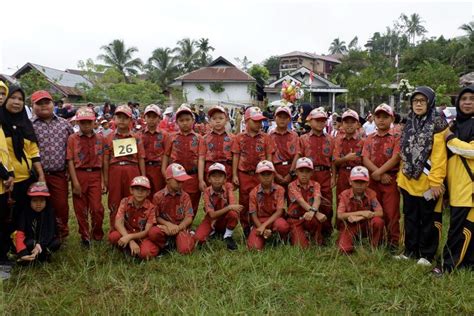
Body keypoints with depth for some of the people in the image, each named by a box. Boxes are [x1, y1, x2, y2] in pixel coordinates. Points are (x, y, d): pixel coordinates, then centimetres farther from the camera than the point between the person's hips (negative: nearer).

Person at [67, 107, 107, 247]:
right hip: (79, 174, 0)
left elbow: (103, 161, 6)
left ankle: (97, 235, 20)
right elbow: (70, 161, -4)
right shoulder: (72, 139, 1)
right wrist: (75, 182, -10)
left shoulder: (100, 138, 6)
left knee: (97, 208, -2)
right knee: (81, 209, 8)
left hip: (95, 175, 1)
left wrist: (103, 181, 1)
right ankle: (85, 236, 23)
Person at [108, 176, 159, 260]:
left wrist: (129, 237, -32)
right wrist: (131, 242, -31)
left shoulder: (150, 208, -11)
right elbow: (118, 223, -18)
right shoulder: (125, 202, -8)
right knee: (114, 236, -33)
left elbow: (147, 231, -15)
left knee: (146, 252, -34)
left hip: (142, 237, -1)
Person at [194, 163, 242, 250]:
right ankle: (213, 231, 10)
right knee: (198, 239, -24)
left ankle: (228, 236, -8)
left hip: (225, 219, 0)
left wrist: (216, 219, -25)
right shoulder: (207, 192, -15)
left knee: (233, 213, -34)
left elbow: (232, 205, -27)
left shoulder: (228, 186, -14)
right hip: (211, 220, 1)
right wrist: (229, 207, -36)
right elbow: (212, 214, -24)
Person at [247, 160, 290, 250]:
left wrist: (264, 225, -23)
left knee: (283, 226, -39)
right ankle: (266, 236, 12)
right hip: (260, 221, 1)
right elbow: (253, 215, -3)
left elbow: (279, 211, -13)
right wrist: (263, 230, -19)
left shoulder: (279, 190, -6)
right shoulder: (254, 193, -2)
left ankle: (283, 241, -1)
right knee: (254, 247, -24)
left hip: (275, 219, -1)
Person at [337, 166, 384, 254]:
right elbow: (340, 215, -20)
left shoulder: (371, 194, -8)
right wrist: (361, 213, -26)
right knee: (345, 249, -24)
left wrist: (359, 217, -28)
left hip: (366, 225, 1)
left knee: (378, 221, -31)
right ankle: (353, 239, 14)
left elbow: (380, 213, -18)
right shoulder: (344, 195, -12)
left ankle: (375, 247, -7)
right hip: (350, 226, -1)